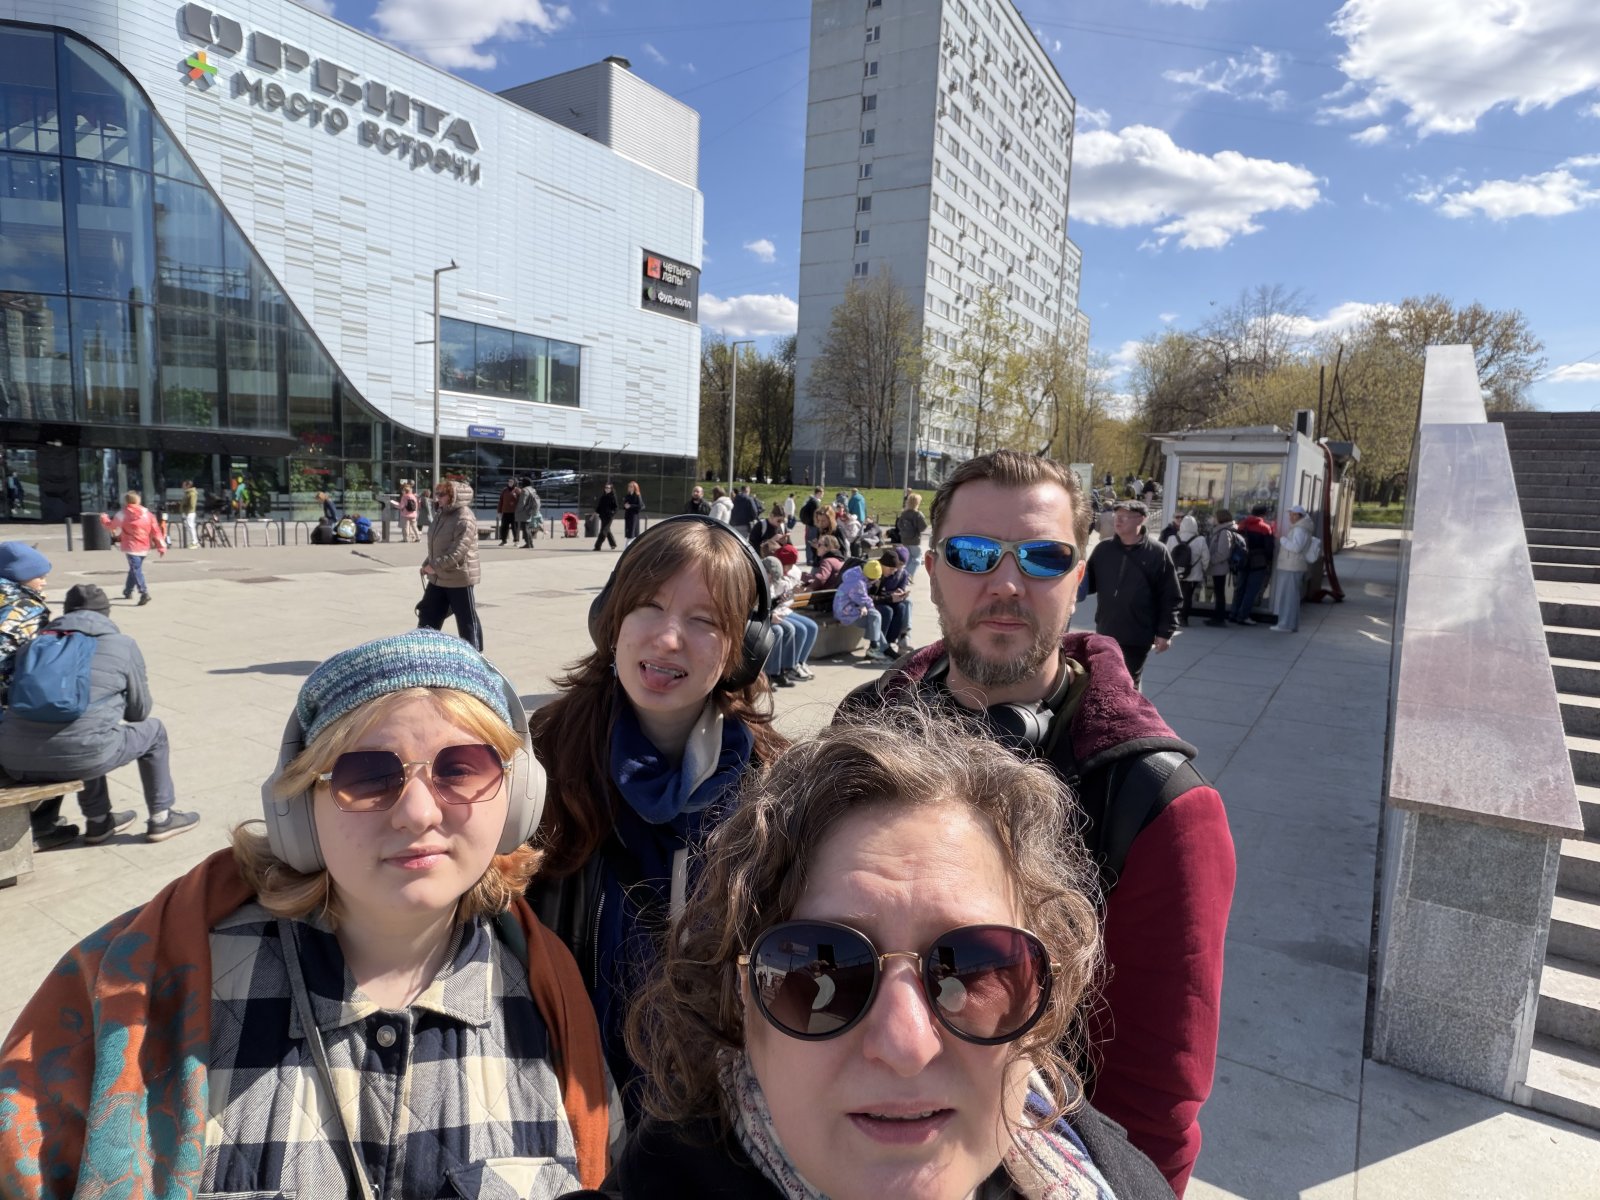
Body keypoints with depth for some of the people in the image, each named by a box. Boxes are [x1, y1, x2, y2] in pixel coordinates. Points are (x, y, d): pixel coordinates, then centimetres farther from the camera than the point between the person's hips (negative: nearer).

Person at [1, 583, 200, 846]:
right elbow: (139, 712, 17)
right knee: (152, 730, 23)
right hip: (79, 757, -5)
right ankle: (160, 819, 28)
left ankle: (99, 822, 44)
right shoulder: (123, 644, 9)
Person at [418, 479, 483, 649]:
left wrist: (436, 566, -23)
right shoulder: (441, 515, 11)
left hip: (459, 578, -9)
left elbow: (458, 550, -25)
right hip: (438, 578, 9)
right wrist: (427, 564, 8)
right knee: (428, 617, 14)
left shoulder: (464, 519, -19)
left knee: (467, 620, 2)